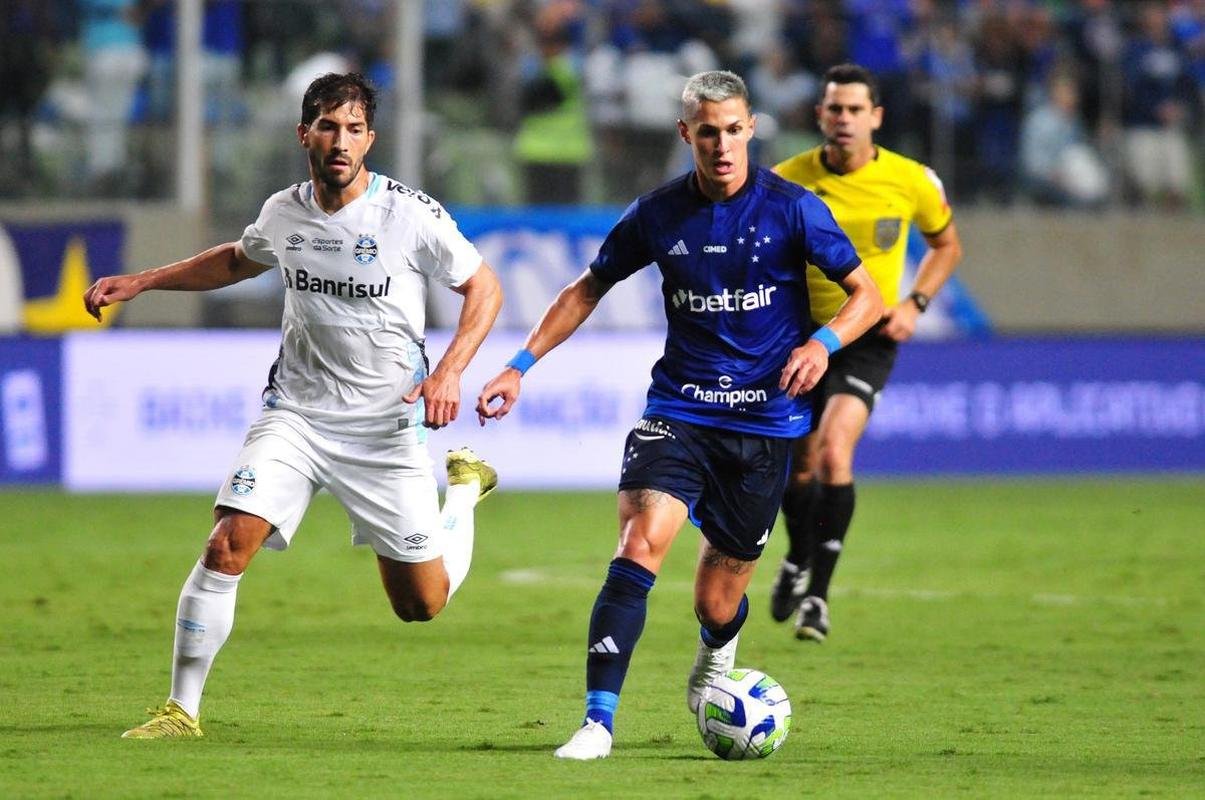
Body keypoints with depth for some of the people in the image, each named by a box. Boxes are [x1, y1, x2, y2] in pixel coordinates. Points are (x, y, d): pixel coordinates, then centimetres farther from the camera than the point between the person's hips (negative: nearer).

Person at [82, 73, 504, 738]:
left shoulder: (411, 215, -12)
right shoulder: (283, 213, 1)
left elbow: (483, 288, -2)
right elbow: (236, 261, 24)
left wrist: (450, 371, -17)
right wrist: (138, 282, 17)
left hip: (385, 428, -2)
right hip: (294, 415, 2)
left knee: (422, 605, 6)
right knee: (227, 545, -20)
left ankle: (464, 485, 36)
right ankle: (181, 709, -10)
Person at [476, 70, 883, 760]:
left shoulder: (792, 209, -6)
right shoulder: (658, 216, 0)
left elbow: (867, 295, 0)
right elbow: (588, 290, 14)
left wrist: (823, 341, -20)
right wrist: (521, 366, 6)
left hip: (765, 421, -1)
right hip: (678, 410, 1)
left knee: (717, 605, 6)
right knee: (641, 543, -25)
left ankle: (715, 657, 45)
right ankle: (599, 720, -25)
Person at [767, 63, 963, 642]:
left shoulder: (911, 181, -9)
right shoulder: (787, 182, -9)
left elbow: (946, 245, 9)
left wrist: (914, 303, -5)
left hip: (869, 335, -2)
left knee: (834, 448, -23)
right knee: (796, 465, 7)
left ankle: (818, 592, -15)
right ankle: (798, 560, 41)